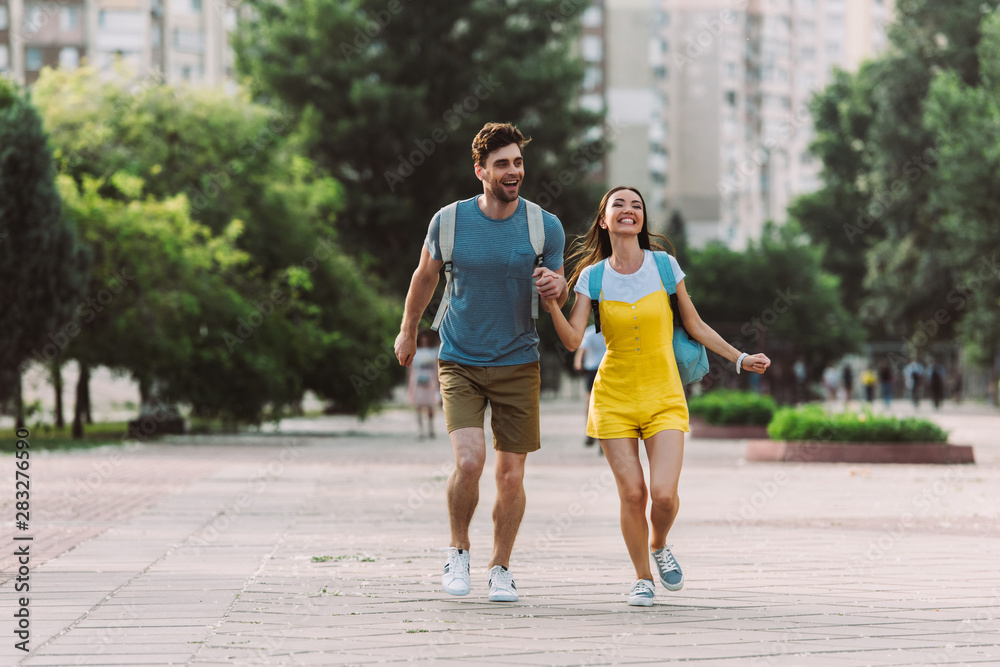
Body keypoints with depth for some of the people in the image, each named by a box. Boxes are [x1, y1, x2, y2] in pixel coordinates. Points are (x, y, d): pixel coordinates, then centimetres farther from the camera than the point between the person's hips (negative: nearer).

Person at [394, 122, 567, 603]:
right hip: (460, 362, -1)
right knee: (468, 462, -18)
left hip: (518, 365, 1)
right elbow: (425, 276, 14)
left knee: (511, 476, 2)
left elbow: (559, 295, 7)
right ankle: (459, 551, 7)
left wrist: (556, 287, -18)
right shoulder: (449, 221, -5)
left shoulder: (546, 226, -4)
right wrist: (408, 329, 25)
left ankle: (501, 568, 22)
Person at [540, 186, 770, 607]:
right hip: (614, 397, 0)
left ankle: (659, 546, 20)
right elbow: (573, 340, -8)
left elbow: (695, 326, 9)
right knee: (632, 493, -8)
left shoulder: (664, 265, 0)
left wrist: (739, 359, 7)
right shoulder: (593, 277, 0)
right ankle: (642, 577, 15)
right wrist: (551, 304, -22)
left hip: (664, 397, 0)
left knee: (663, 493, -14)